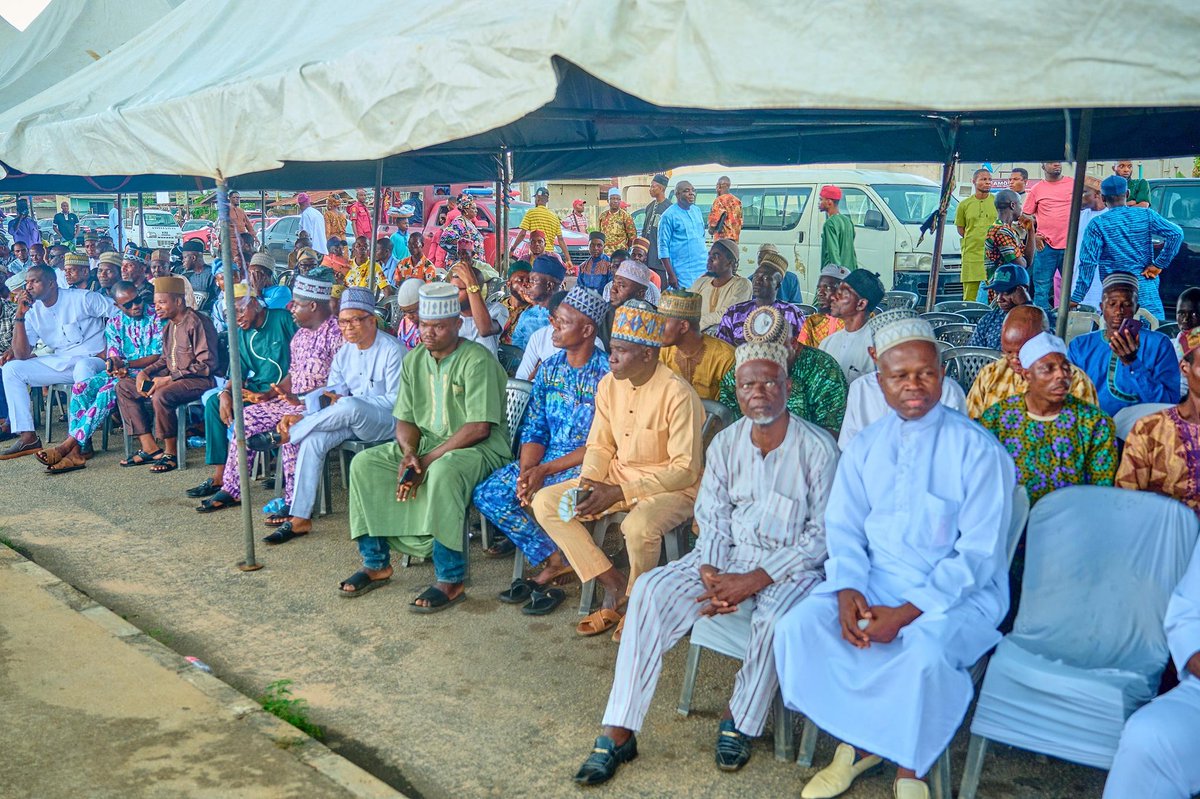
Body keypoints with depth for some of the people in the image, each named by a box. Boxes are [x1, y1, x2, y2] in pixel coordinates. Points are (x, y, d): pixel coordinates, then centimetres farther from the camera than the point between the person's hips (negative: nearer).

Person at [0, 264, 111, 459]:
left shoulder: (82, 298, -7)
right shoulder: (33, 311, 9)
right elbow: (22, 355, 1)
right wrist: (20, 315, -5)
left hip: (92, 360, -7)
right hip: (59, 363, 7)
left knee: (83, 366, -40)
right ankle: (27, 437, -10)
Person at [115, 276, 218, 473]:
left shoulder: (197, 323, -15)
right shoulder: (169, 326, 13)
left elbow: (207, 364, -21)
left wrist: (169, 379, -22)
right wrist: (145, 372, 5)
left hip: (199, 380, -10)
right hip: (173, 378, 10)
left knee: (161, 395, -36)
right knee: (124, 387, 7)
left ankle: (170, 454, -17)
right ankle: (149, 448, -1)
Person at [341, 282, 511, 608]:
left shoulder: (477, 360, -15)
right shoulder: (413, 360, 8)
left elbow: (478, 427, -21)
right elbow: (404, 419, 8)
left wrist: (428, 460, -20)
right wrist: (408, 453, -15)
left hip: (479, 448, -7)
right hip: (426, 442, 7)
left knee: (443, 473, -39)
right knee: (363, 464, -8)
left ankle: (450, 581, -28)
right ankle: (376, 563, 2)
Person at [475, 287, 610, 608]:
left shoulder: (606, 374, -13)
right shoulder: (549, 368, 8)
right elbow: (534, 430, 7)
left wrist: (546, 470, -20)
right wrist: (526, 471, -13)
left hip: (586, 464, -7)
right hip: (546, 458, 7)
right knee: (487, 494, -10)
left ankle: (551, 565, -4)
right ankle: (555, 563, -5)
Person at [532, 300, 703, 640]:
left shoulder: (678, 394, -21)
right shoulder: (609, 385, -1)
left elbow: (686, 470, -21)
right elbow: (600, 446, 9)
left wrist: (619, 492, -25)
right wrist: (588, 482, -12)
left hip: (671, 486, -7)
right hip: (617, 475, 7)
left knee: (639, 526, -38)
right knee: (545, 503, -7)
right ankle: (614, 585, -4)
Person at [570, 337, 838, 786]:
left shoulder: (818, 449, -10)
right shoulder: (725, 444, 3)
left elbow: (823, 533, -11)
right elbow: (712, 520, 6)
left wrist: (756, 579, -18)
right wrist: (711, 573, -14)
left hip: (792, 565, -3)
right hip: (728, 557, 4)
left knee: (775, 618, -36)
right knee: (651, 591, -18)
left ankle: (739, 720, -5)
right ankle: (619, 732, -15)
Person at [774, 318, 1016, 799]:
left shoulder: (978, 450, -10)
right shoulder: (864, 446, 6)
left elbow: (979, 553, -14)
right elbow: (843, 528, 5)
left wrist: (907, 612, -21)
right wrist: (847, 589, -16)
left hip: (957, 593, -4)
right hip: (872, 583, 4)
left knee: (926, 654, -34)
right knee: (797, 628, -18)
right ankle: (856, 742, 5)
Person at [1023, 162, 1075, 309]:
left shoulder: (1074, 184, 8)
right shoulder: (1036, 189, 6)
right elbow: (1025, 216, 10)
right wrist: (1034, 236, -4)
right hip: (1046, 245, -1)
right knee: (1042, 288, -1)